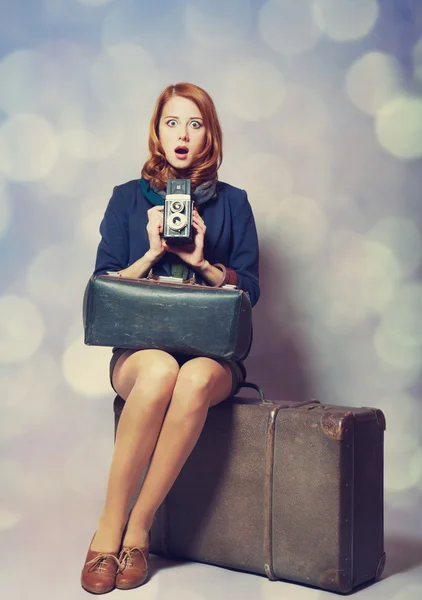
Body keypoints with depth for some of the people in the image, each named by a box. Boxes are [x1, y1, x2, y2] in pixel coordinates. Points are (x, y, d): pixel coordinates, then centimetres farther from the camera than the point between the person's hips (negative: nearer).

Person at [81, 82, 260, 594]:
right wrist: (152, 253, -9)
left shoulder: (232, 202, 12)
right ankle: (109, 526, -23)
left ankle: (137, 528, -23)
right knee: (161, 370, -37)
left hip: (213, 349, 1)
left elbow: (249, 289, 7)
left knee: (196, 379, -37)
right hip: (139, 346, 0)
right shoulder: (127, 198, 12)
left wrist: (202, 261, -10)